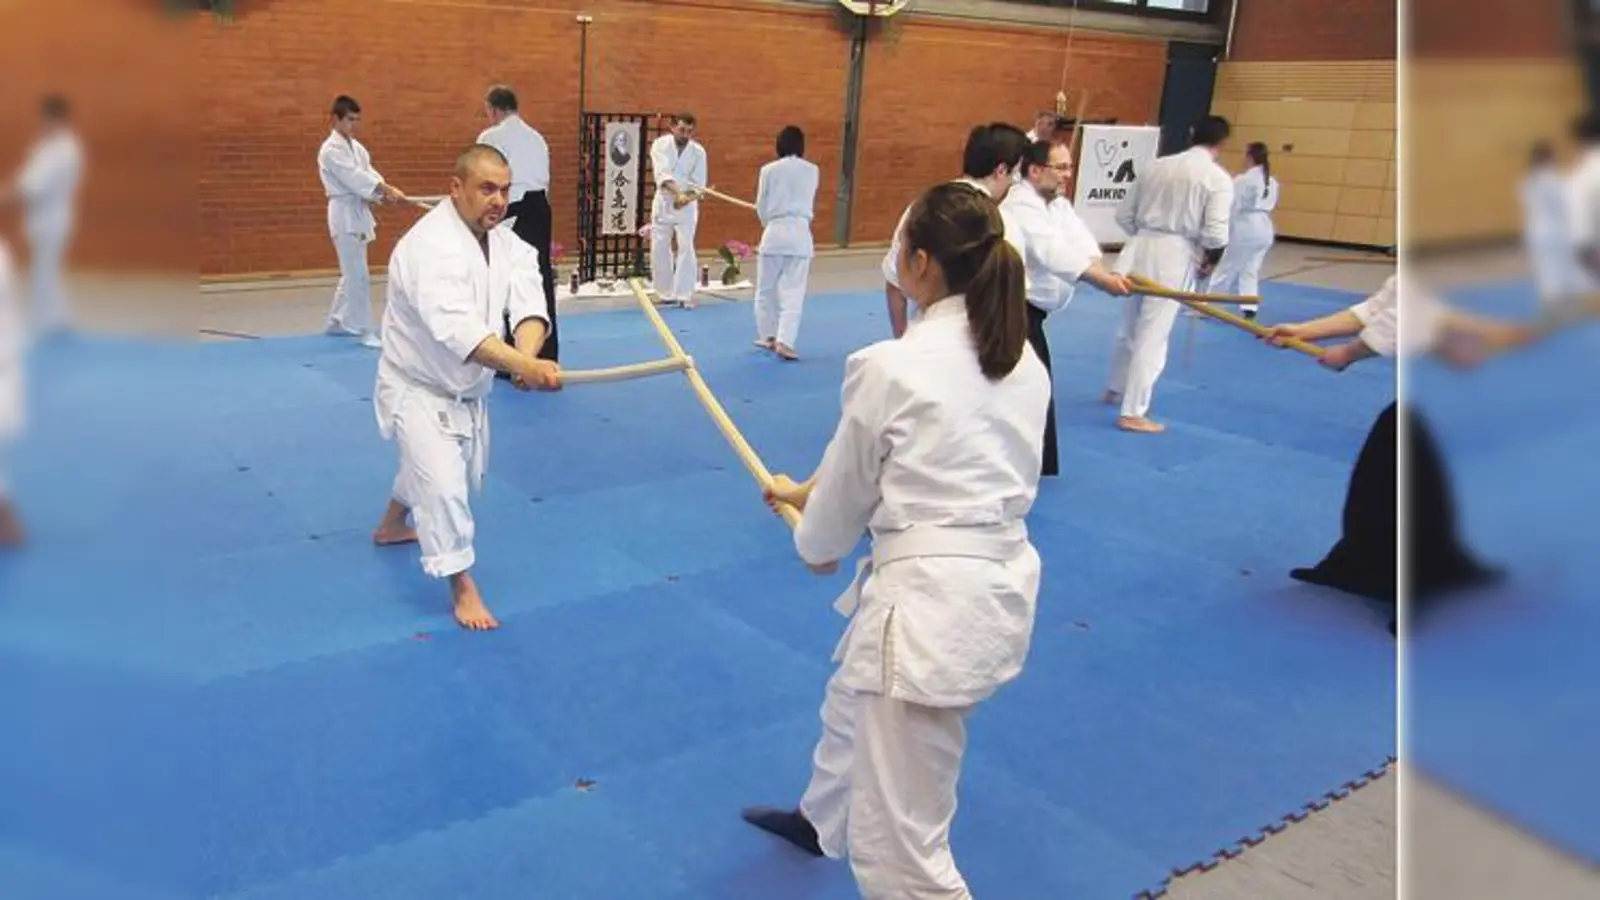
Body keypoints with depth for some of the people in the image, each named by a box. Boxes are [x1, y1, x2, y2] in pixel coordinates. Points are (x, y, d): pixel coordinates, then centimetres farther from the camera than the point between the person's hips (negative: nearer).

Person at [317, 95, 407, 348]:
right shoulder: (331, 149, -13)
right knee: (358, 274, -8)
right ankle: (365, 330, -4)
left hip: (358, 211, 9)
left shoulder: (355, 147, 14)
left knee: (351, 272, 17)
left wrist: (386, 194, -16)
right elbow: (355, 177, -24)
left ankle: (337, 322, 30)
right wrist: (389, 190, -31)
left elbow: (368, 172, 4)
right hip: (345, 214, -9)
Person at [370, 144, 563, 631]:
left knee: (466, 472, 26)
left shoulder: (507, 244, -6)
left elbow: (528, 303, -22)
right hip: (417, 388, -8)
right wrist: (524, 365, -58)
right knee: (443, 482, -21)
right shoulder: (430, 246, -31)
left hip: (468, 388, 9)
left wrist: (527, 355, -44)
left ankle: (392, 526, 54)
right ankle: (462, 586, -1)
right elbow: (456, 328, -46)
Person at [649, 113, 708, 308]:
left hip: (687, 206, -1)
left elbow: (699, 184, -6)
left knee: (686, 248, -9)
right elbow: (662, 174, -22)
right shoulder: (660, 144, -9)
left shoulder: (698, 151, -6)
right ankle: (666, 293, 16)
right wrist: (677, 193, -36)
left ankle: (685, 295, -4)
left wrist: (686, 198, -24)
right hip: (663, 202, 1)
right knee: (659, 250, 3)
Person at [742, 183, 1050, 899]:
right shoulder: (1026, 360, 6)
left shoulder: (888, 366, -16)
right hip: (1002, 581, 10)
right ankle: (823, 819, 64)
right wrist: (806, 492, 28)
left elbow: (847, 482, -1)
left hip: (927, 597, -10)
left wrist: (815, 544, 23)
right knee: (853, 699, 36)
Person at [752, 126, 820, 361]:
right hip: (800, 233, 1)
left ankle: (769, 336, 24)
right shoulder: (812, 170, 3)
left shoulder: (769, 170, -1)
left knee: (766, 288, 15)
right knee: (793, 292, 0)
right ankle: (784, 341, -11)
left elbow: (761, 206, 6)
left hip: (774, 232, 0)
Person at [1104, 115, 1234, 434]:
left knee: (1131, 325, 22)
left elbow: (1124, 214, 10)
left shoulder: (1156, 166, 8)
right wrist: (1210, 260, 4)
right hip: (1175, 257, -6)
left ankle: (1116, 389, 41)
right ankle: (1133, 413, 2)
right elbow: (1215, 234, -15)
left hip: (1141, 249, 6)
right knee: (1153, 335, -1)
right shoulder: (1219, 178, -7)